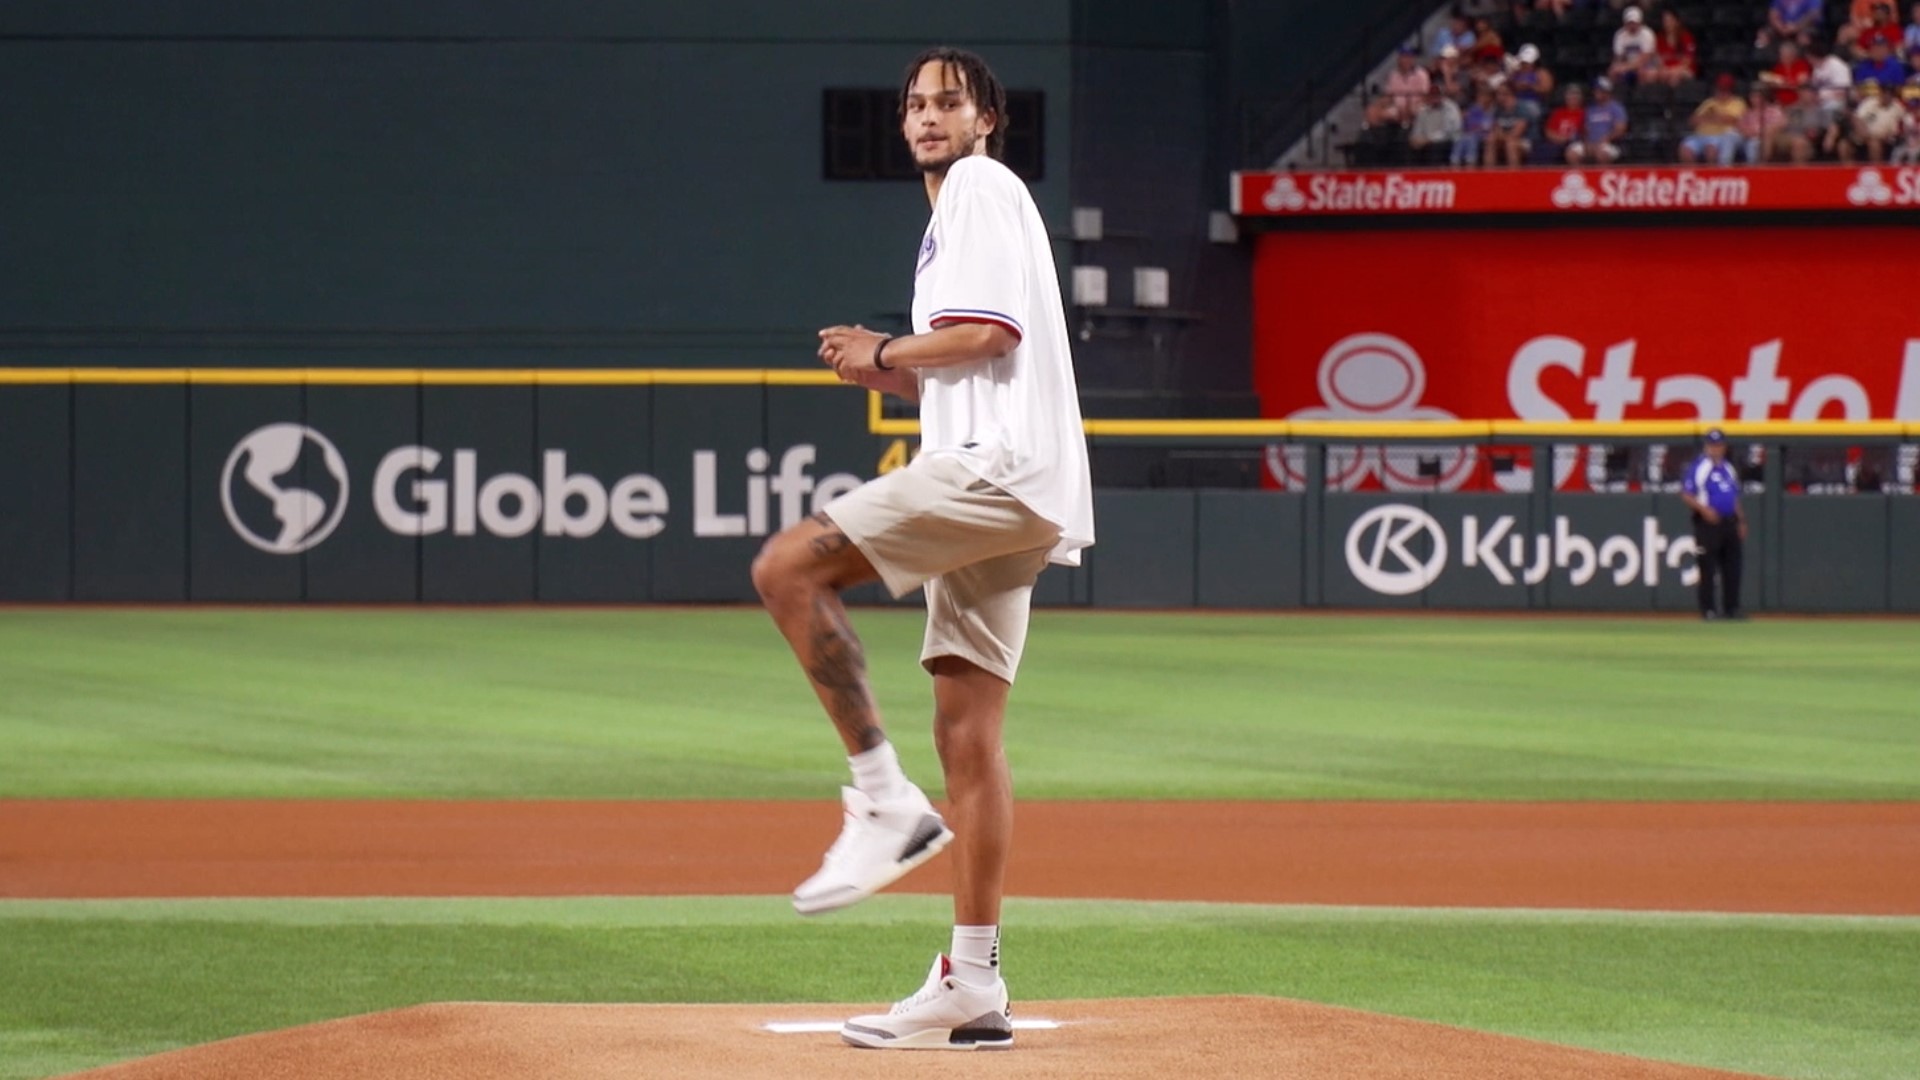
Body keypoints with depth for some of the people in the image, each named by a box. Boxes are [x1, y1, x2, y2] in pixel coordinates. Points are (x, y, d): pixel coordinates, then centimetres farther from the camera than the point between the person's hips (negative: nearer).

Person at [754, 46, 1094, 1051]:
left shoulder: (985, 189, 0)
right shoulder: (954, 214, 29)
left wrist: (884, 353, -2)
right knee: (966, 732, 6)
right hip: (1001, 495, 10)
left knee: (788, 565, -20)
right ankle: (972, 987, 5)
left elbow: (992, 331, -14)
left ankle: (885, 799, -19)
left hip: (994, 468, -10)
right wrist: (888, 374, 15)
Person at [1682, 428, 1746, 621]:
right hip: (1707, 523, -7)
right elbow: (1686, 495, -9)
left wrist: (1741, 522, 18)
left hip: (1729, 523, 7)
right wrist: (1703, 509, -22)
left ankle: (1731, 607, 11)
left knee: (1732, 567, 6)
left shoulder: (1729, 468, 18)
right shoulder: (1698, 467, -4)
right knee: (1708, 567, -6)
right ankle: (1707, 608, -2)